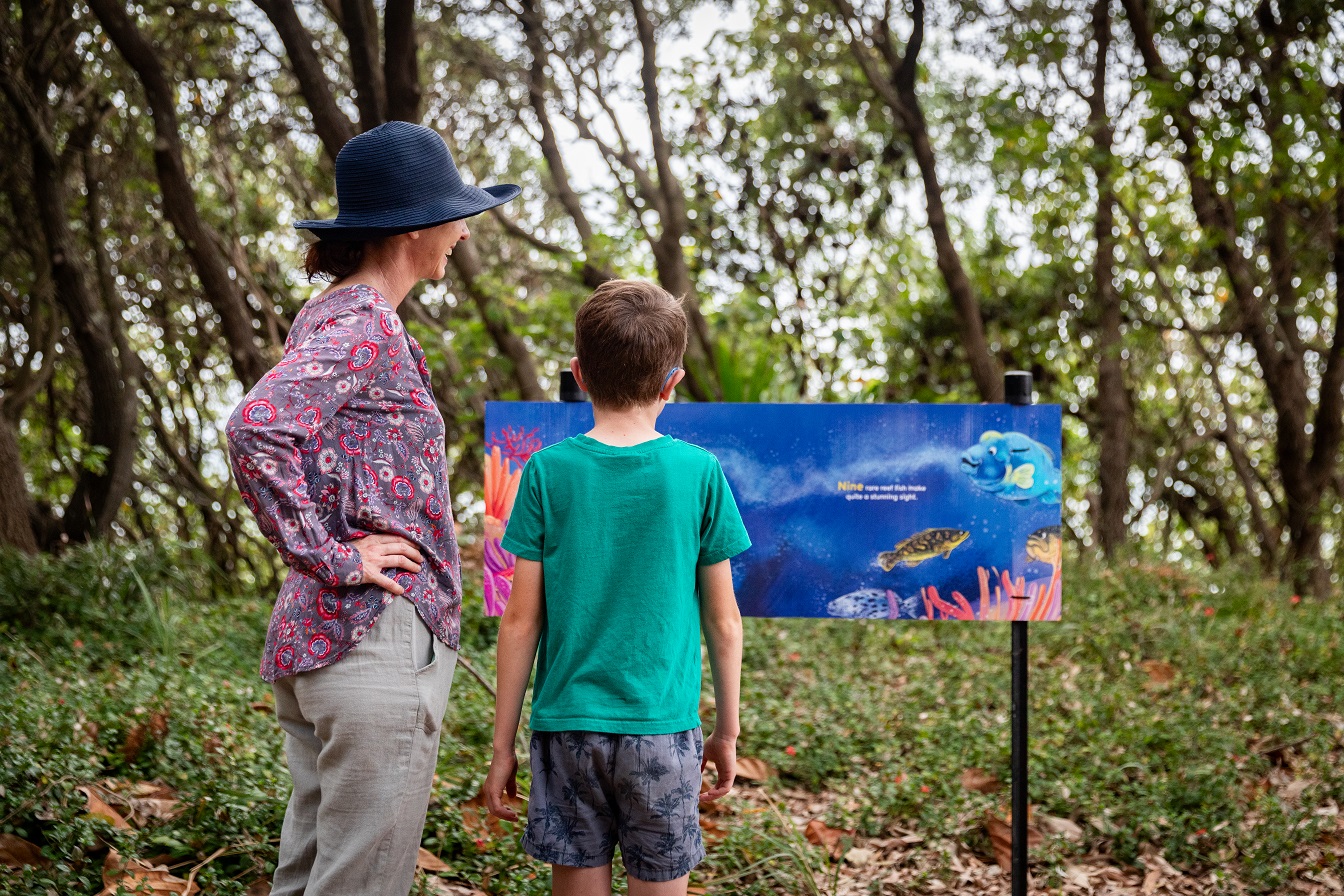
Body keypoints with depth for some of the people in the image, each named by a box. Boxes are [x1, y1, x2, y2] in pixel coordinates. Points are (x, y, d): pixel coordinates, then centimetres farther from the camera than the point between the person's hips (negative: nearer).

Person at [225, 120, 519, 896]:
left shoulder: (332, 313, 15)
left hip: (313, 631, 10)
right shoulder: (363, 326, -14)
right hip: (378, 635, -10)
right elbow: (256, 429, -29)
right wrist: (329, 557, -20)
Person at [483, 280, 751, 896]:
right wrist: (727, 730, 13)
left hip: (566, 726, 1)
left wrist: (503, 747, 6)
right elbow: (723, 620, 1)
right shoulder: (699, 473, -4)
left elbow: (521, 621, -2)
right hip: (662, 730, -1)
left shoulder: (549, 471, -3)